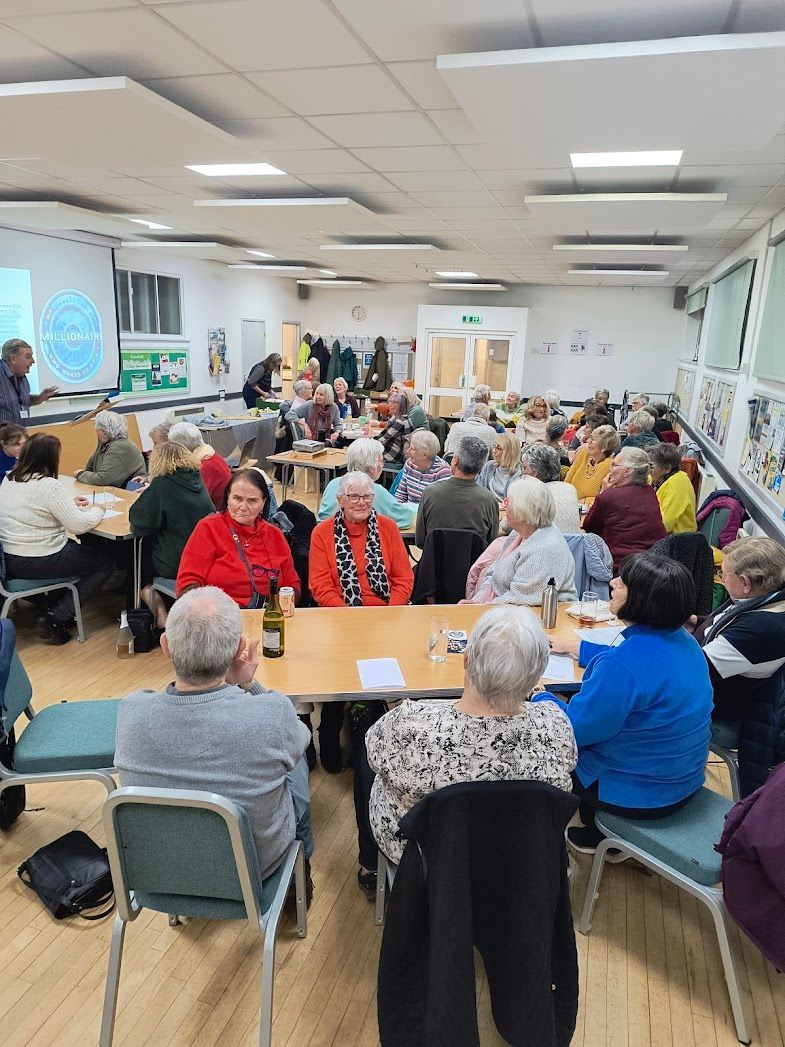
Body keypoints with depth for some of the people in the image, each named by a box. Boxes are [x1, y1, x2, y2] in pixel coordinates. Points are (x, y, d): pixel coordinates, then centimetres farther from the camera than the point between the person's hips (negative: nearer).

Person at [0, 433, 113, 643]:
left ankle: (55, 605, 31)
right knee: (105, 563, 6)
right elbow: (79, 525, -21)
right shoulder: (49, 486, -21)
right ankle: (58, 619, 1)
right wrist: (97, 510, -2)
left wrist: (70, 503, 16)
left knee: (72, 546, 33)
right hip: (38, 562, -9)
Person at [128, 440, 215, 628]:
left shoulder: (162, 485, -14)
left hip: (176, 565, -6)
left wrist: (147, 494, 4)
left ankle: (161, 617, 16)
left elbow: (140, 524, -10)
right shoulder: (197, 479, 4)